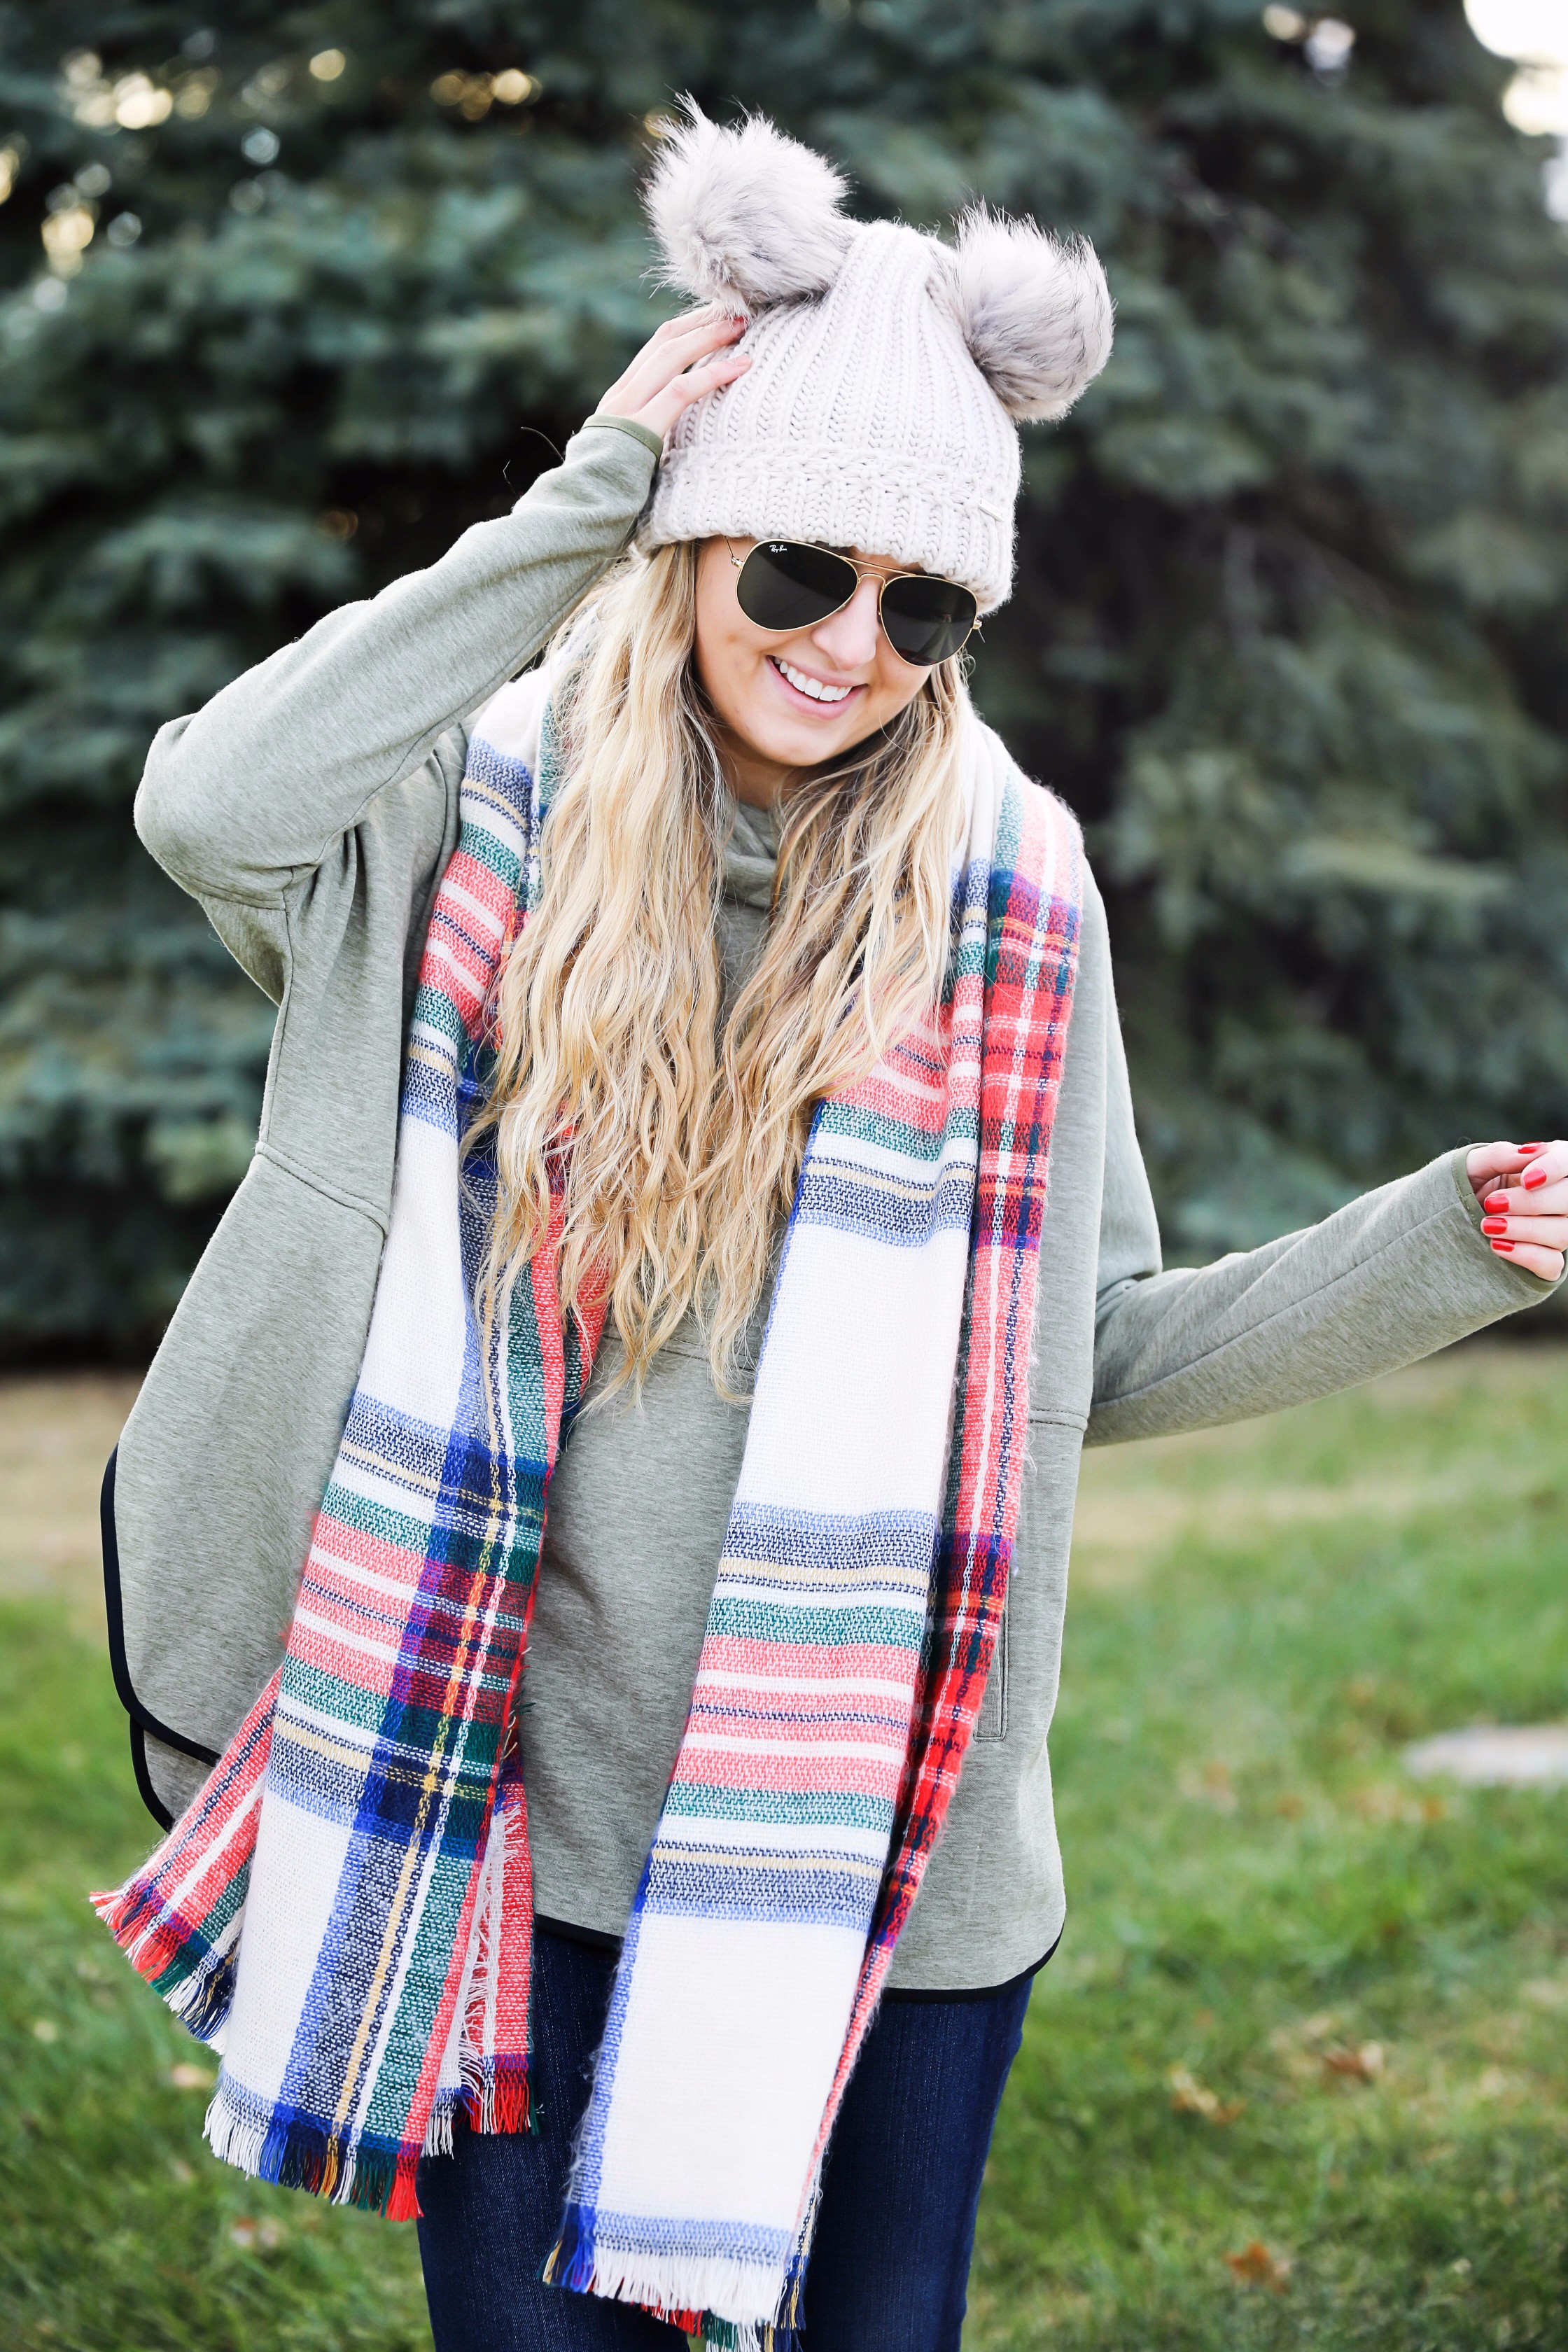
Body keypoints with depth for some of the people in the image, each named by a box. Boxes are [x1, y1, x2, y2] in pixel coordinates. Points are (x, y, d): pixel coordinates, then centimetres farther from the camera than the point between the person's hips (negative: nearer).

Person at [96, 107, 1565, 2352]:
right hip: (518, 1818, 0)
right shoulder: (491, 815, -2)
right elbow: (208, 804, -24)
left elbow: (1088, 1360, 5)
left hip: (884, 1853, 1)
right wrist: (577, 505, -18)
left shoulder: (1007, 889, 0)